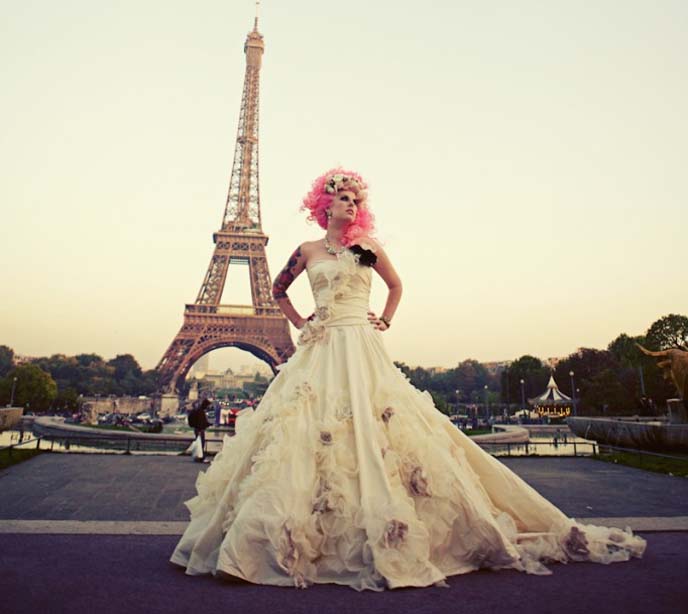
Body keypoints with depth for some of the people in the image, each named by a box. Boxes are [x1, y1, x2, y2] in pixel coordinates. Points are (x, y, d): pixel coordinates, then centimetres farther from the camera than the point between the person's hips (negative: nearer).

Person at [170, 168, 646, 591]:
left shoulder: (369, 248, 10)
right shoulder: (307, 251, 10)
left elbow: (396, 285, 25)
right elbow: (278, 289, 24)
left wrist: (385, 322, 13)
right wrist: (301, 323, 13)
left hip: (364, 350, 0)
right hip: (320, 353, 1)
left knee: (375, 432, -5)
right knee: (309, 431, -3)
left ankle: (388, 535, 8)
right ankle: (296, 536, 9)